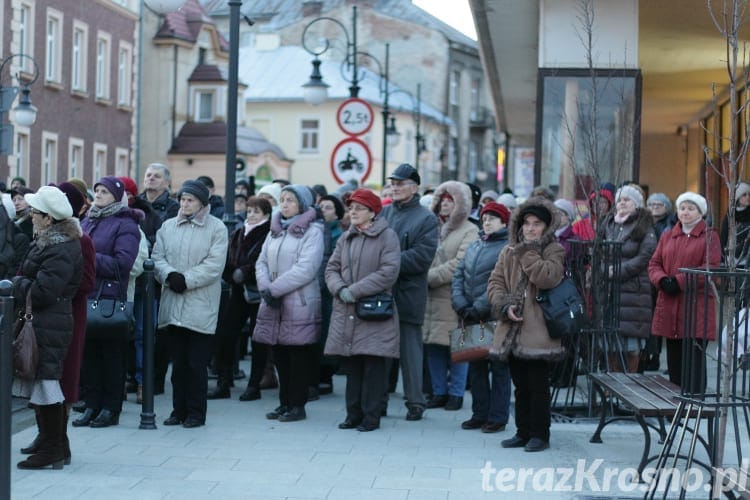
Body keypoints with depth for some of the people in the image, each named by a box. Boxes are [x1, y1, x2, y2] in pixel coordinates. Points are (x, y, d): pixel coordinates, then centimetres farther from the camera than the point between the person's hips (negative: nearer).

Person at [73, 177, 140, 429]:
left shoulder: (125, 224, -5)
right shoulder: (86, 221, 17)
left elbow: (123, 262, -15)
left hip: (110, 297, -6)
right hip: (85, 295, 6)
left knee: (111, 354, 1)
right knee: (89, 352, 8)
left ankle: (111, 409, 8)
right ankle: (92, 405, 15)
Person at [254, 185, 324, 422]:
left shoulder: (312, 231, -5)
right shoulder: (275, 231, 16)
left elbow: (306, 269, -16)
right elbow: (262, 262, 11)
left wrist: (275, 289, -15)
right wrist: (266, 288, -8)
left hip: (300, 304, -6)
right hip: (273, 304, 6)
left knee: (299, 355, -1)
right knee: (279, 355, 9)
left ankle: (298, 405, 7)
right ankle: (285, 403, 18)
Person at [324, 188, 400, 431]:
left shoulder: (387, 236, -5)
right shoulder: (346, 238, 15)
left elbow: (389, 272, -14)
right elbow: (331, 268, 14)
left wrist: (355, 290, -15)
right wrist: (340, 289, -8)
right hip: (346, 312, 6)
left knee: (373, 366, -4)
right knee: (351, 365, 9)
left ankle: (371, 416, 3)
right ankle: (354, 414, 17)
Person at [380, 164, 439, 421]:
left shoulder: (426, 219, -1)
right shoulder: (383, 212, 13)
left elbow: (422, 256, -12)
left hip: (408, 294, -4)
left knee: (410, 350, 2)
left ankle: (415, 402, 11)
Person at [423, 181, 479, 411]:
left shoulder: (469, 231, -4)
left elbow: (459, 265, -14)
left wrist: (430, 277, -12)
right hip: (432, 297, 5)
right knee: (433, 346, 8)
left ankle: (456, 393, 10)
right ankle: (439, 392, 19)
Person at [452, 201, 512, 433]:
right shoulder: (474, 246, 15)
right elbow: (458, 275, 11)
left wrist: (478, 308, -16)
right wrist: (461, 305, -4)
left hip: (496, 317, -7)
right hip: (472, 318, 7)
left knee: (499, 368, 1)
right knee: (476, 367, 11)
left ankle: (497, 417, 6)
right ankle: (479, 414, 19)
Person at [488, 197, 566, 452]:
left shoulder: (554, 251, 0)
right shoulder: (509, 252, 15)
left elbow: (548, 278, -19)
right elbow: (495, 283, 9)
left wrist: (528, 253, -12)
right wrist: (505, 305, -7)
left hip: (538, 330, -5)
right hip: (513, 330, 5)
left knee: (538, 387, -3)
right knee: (521, 387, 13)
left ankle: (539, 434, 6)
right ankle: (523, 432, 21)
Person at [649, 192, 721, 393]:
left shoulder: (709, 237, 0)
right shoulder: (667, 236, 16)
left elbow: (711, 268, -10)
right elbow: (654, 263, 13)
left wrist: (679, 281, -16)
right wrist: (662, 280, -9)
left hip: (697, 306, -5)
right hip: (669, 305, 5)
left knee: (694, 354, -8)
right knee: (674, 357, 10)